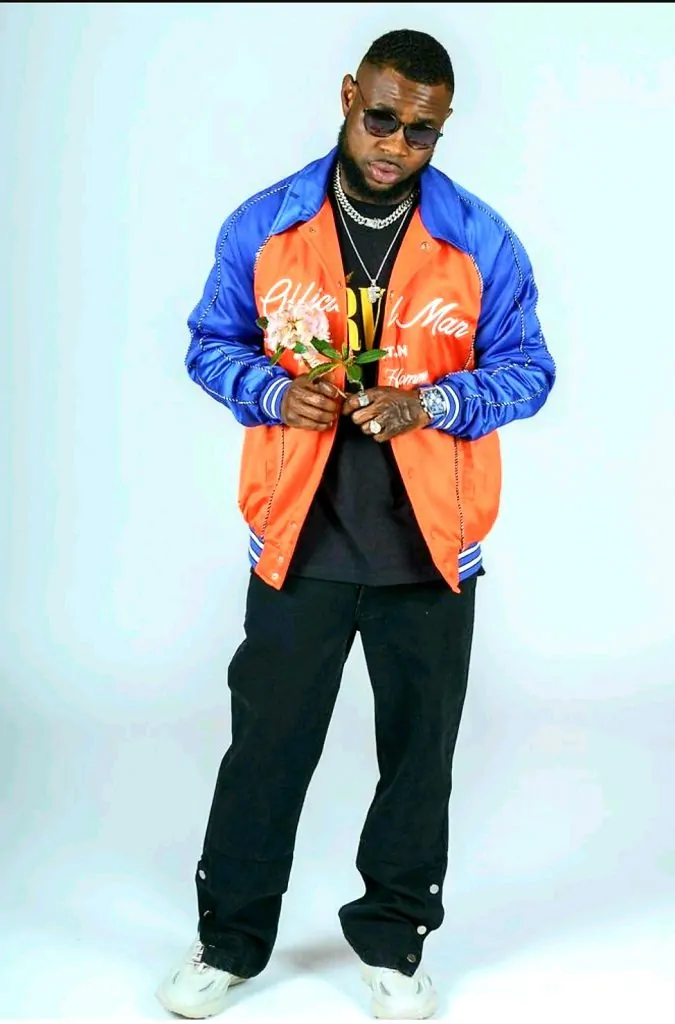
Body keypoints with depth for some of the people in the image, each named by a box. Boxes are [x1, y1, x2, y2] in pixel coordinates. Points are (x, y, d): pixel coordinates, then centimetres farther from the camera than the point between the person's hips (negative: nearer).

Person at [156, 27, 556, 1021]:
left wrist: (433, 403, -17)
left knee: (419, 747, 11)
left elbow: (525, 366, 2)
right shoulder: (262, 227, -2)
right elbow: (211, 343, 7)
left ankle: (393, 940, 30)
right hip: (298, 535, 0)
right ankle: (230, 938, 27)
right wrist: (275, 393, -14)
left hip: (430, 541, 0)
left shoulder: (481, 241, -3)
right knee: (268, 739, 8)